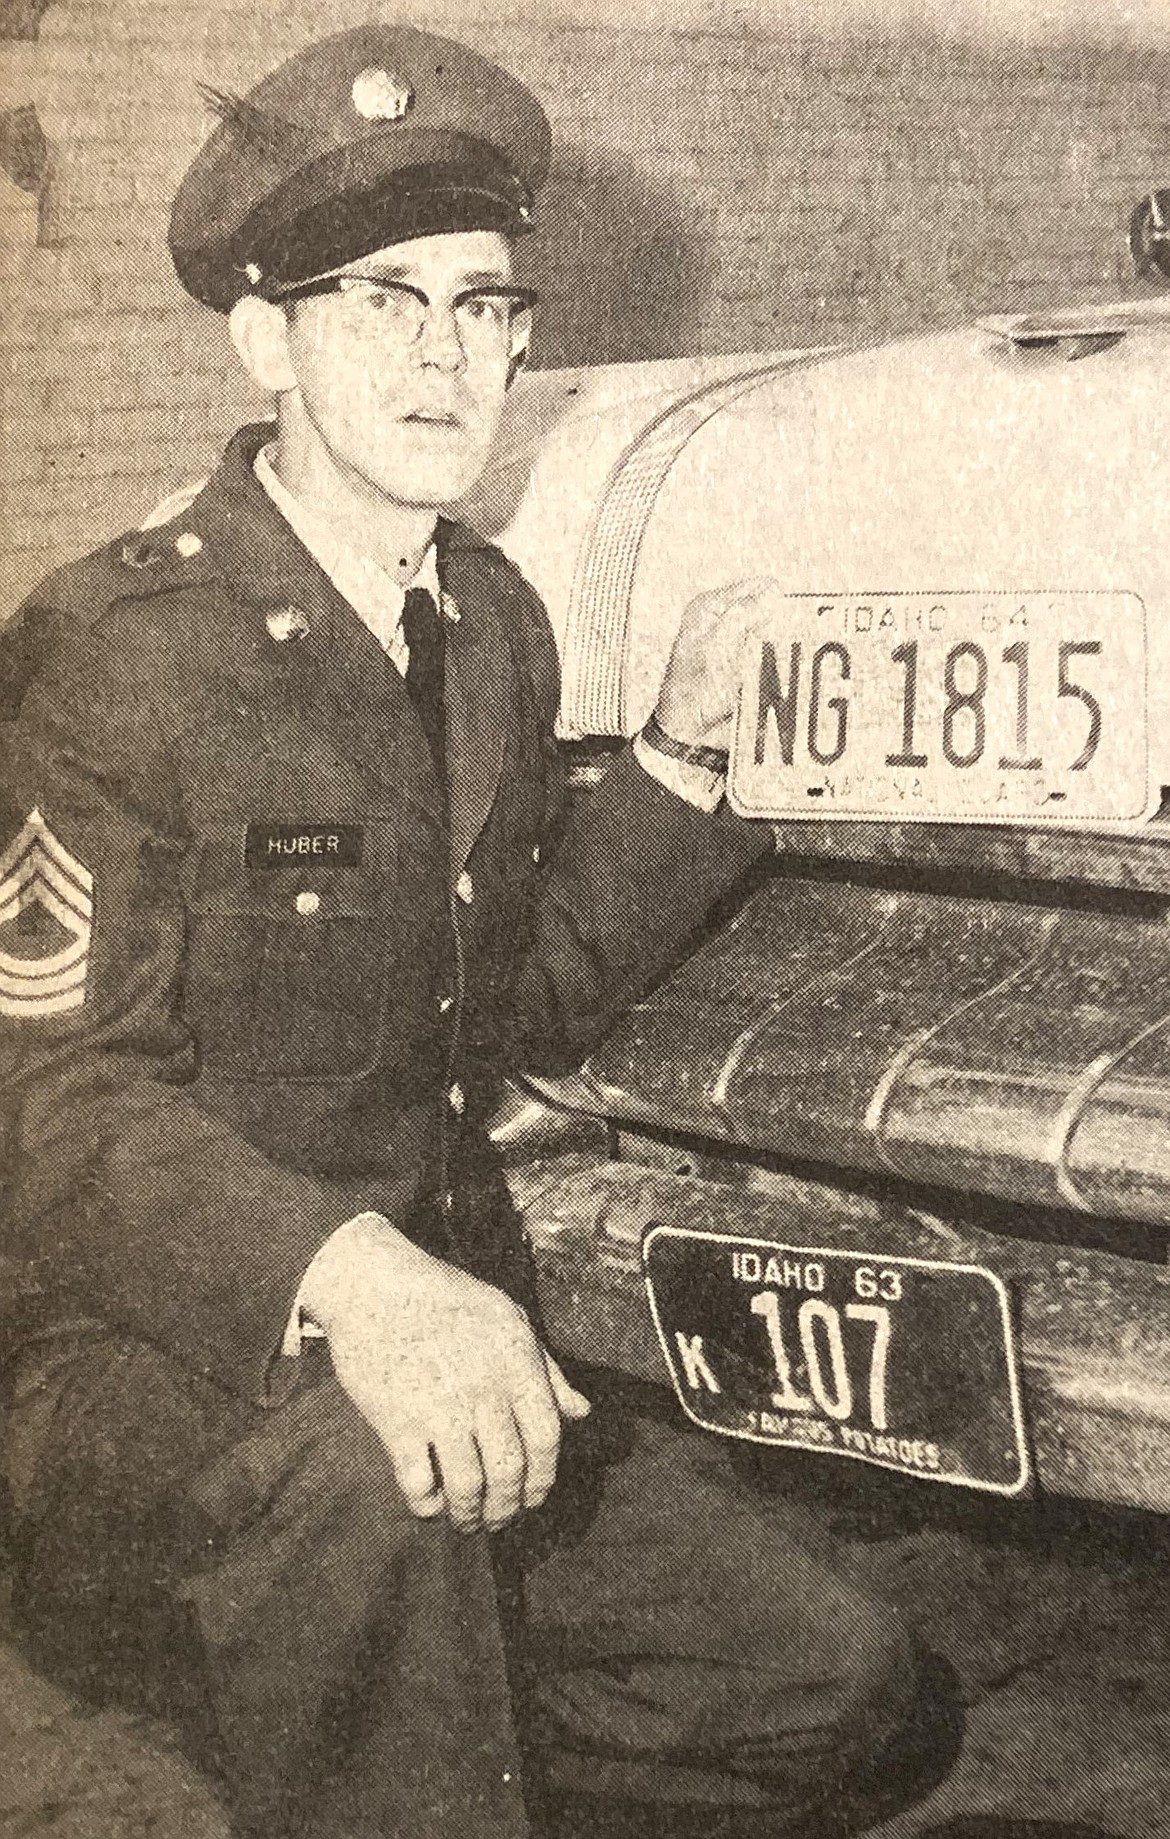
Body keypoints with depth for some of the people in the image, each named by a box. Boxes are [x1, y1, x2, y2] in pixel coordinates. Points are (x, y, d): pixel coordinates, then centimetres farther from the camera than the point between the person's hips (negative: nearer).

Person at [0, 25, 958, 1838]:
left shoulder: (491, 625, 7)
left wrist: (680, 760, 2)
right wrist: (343, 1278, -39)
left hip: (454, 1350, 7)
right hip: (150, 1372, -7)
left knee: (841, 1677, -1)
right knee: (360, 1465, -40)